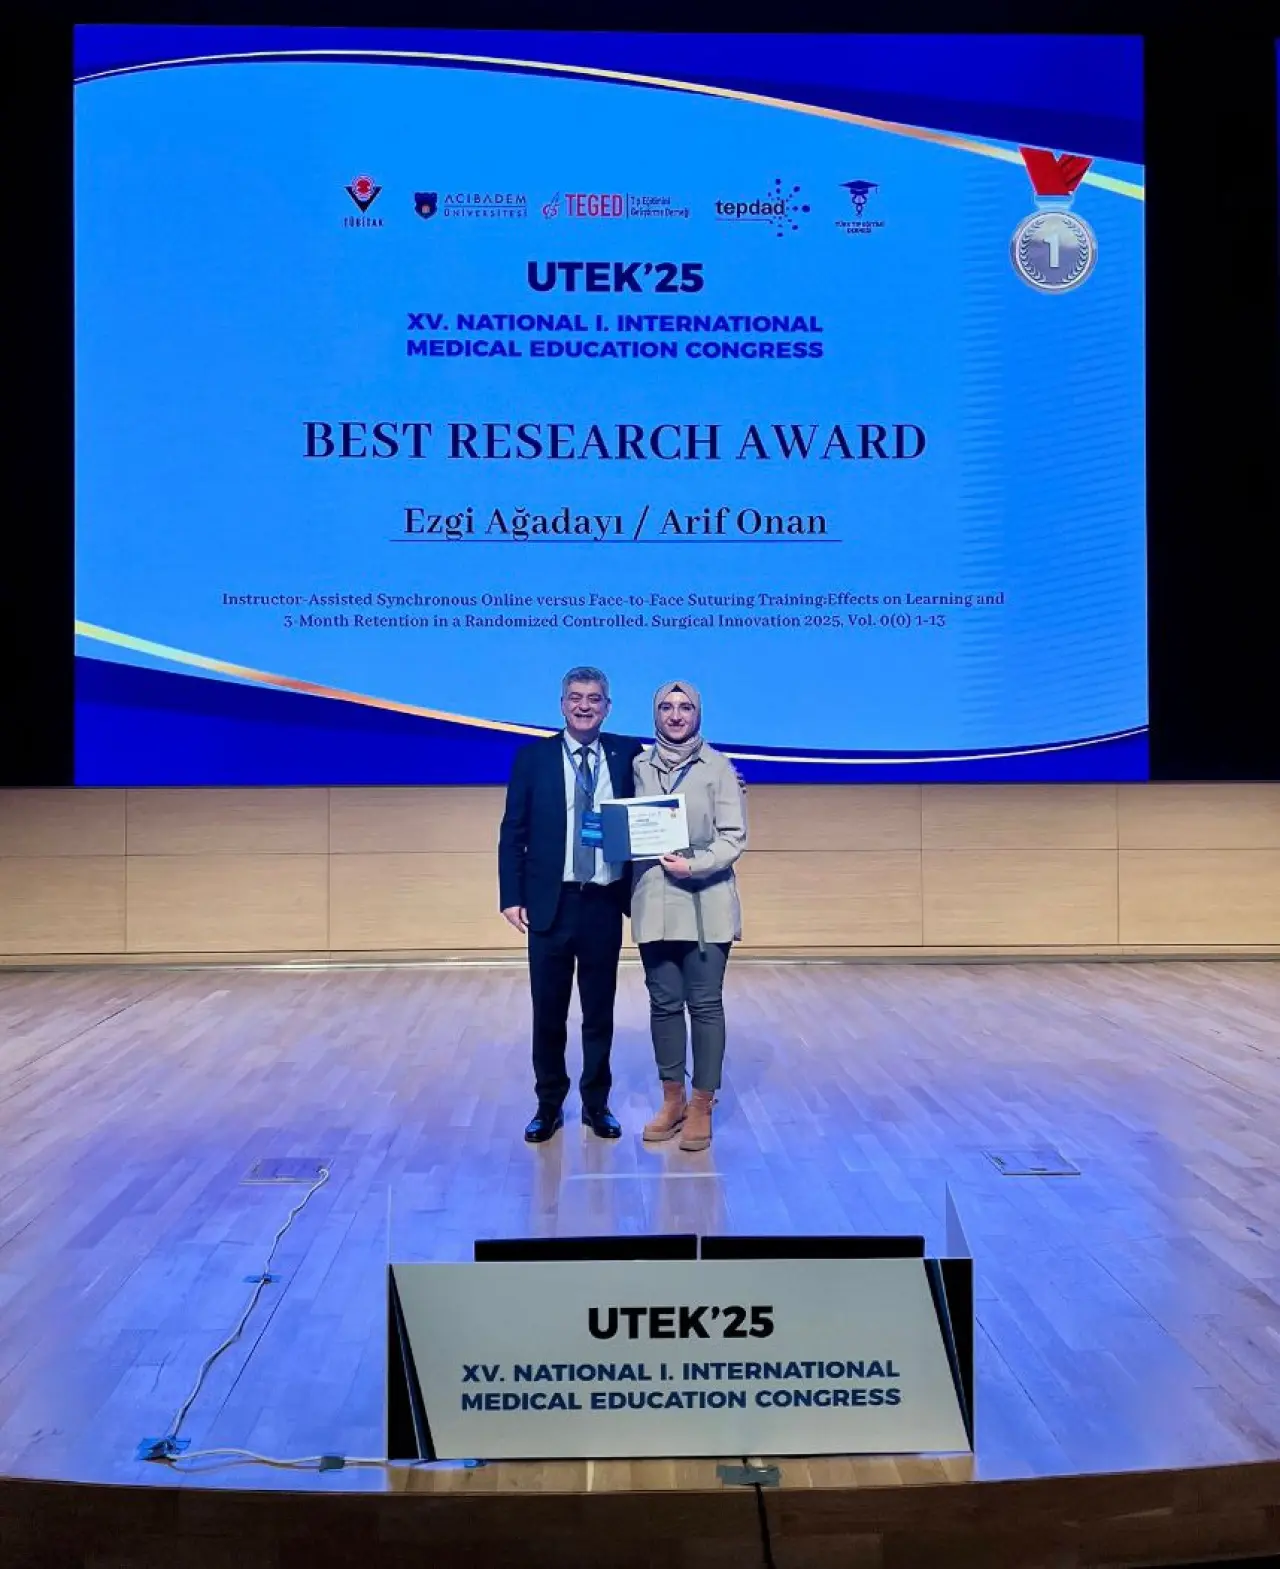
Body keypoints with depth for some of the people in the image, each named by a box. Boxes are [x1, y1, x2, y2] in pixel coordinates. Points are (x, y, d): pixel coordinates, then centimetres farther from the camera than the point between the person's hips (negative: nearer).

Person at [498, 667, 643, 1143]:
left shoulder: (627, 755, 2)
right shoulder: (533, 757, 1)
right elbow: (513, 831, 0)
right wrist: (511, 896, -6)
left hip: (604, 902, 1)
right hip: (550, 902, -1)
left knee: (600, 1010, 11)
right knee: (548, 1012, 7)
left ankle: (596, 1103, 24)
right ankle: (549, 1105, 21)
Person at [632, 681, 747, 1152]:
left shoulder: (718, 767, -1)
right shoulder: (639, 767, 7)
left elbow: (734, 837, -5)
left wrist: (695, 866, -18)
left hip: (705, 905, -3)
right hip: (653, 903, 3)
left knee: (705, 1004, 1)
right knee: (664, 1003, 8)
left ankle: (702, 1105, 11)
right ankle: (672, 1100, 21)